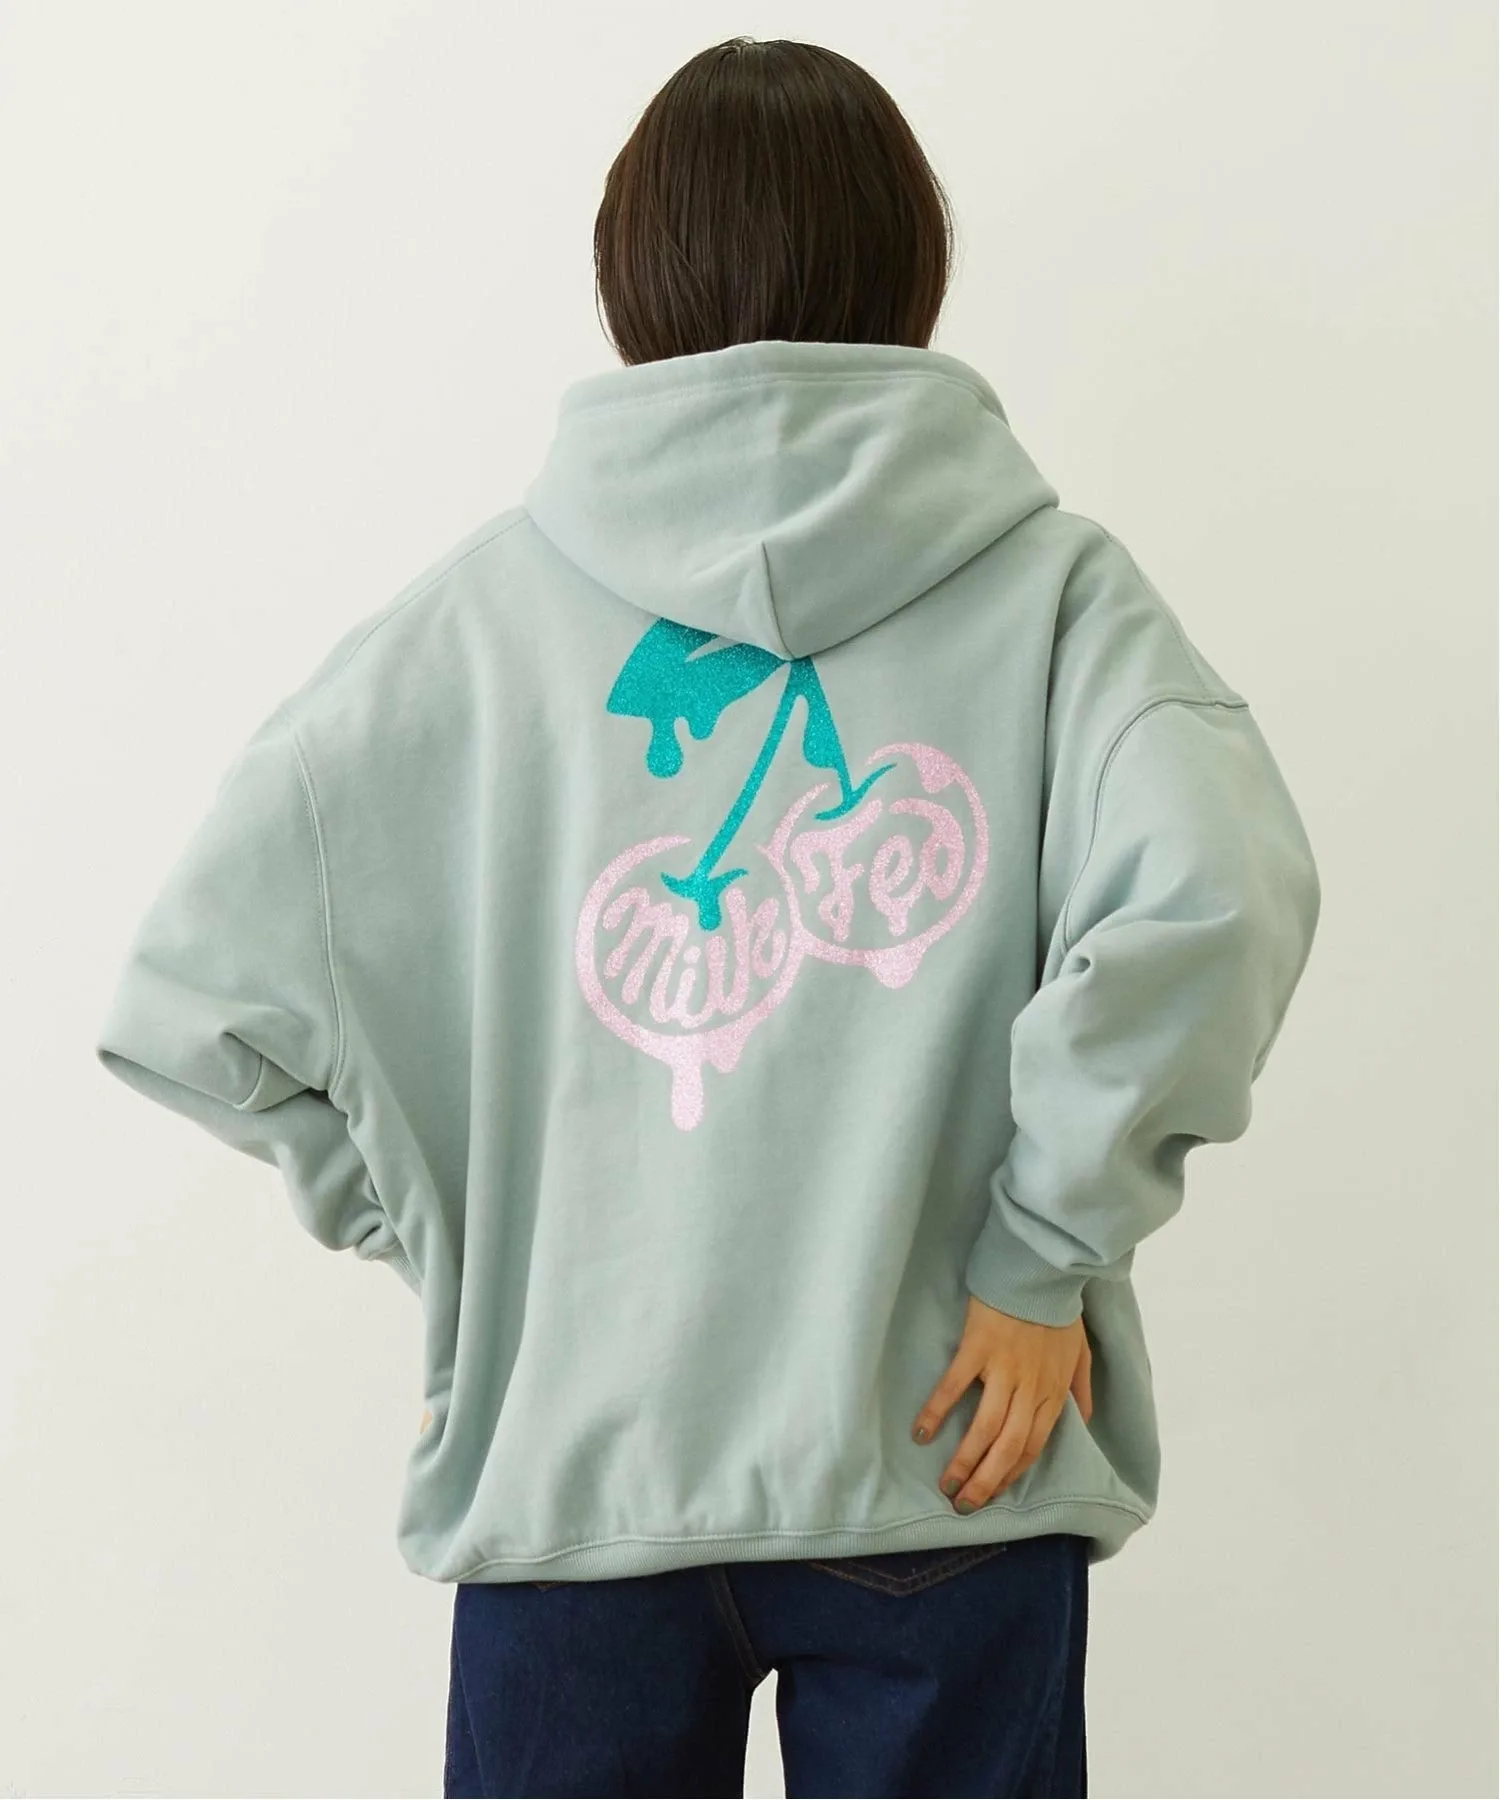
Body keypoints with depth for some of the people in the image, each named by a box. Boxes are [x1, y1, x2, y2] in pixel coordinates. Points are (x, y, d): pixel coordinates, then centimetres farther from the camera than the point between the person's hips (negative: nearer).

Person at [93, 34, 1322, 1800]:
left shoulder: (483, 606, 0)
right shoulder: (1043, 577, -4)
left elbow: (200, 992, -4)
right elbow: (1208, 894, -21)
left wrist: (446, 1254, 4)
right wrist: (1046, 1258, -11)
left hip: (571, 1456, 1)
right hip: (941, 1464, -1)